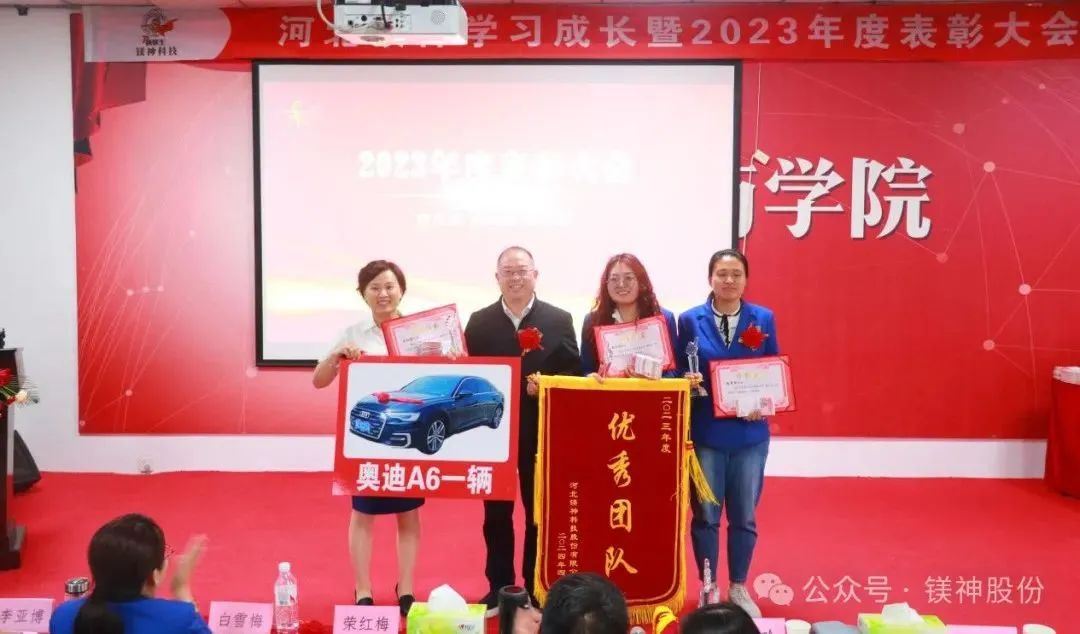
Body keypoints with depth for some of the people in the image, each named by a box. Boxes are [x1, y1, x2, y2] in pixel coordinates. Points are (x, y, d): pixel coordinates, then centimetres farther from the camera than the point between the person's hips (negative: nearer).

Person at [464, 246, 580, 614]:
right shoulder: (479, 322, 5)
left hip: (543, 433, -1)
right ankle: (498, 590, 21)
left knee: (539, 514, 8)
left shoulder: (559, 320, 2)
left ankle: (536, 592, 20)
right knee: (496, 515, 9)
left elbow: (573, 373, -1)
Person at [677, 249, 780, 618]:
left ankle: (738, 588, 29)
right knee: (705, 514, 6)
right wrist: (688, 380, -18)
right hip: (705, 432, -1)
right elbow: (681, 371, 3)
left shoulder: (763, 319, 3)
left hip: (749, 432, 1)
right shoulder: (690, 320, -1)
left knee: (744, 515, 11)